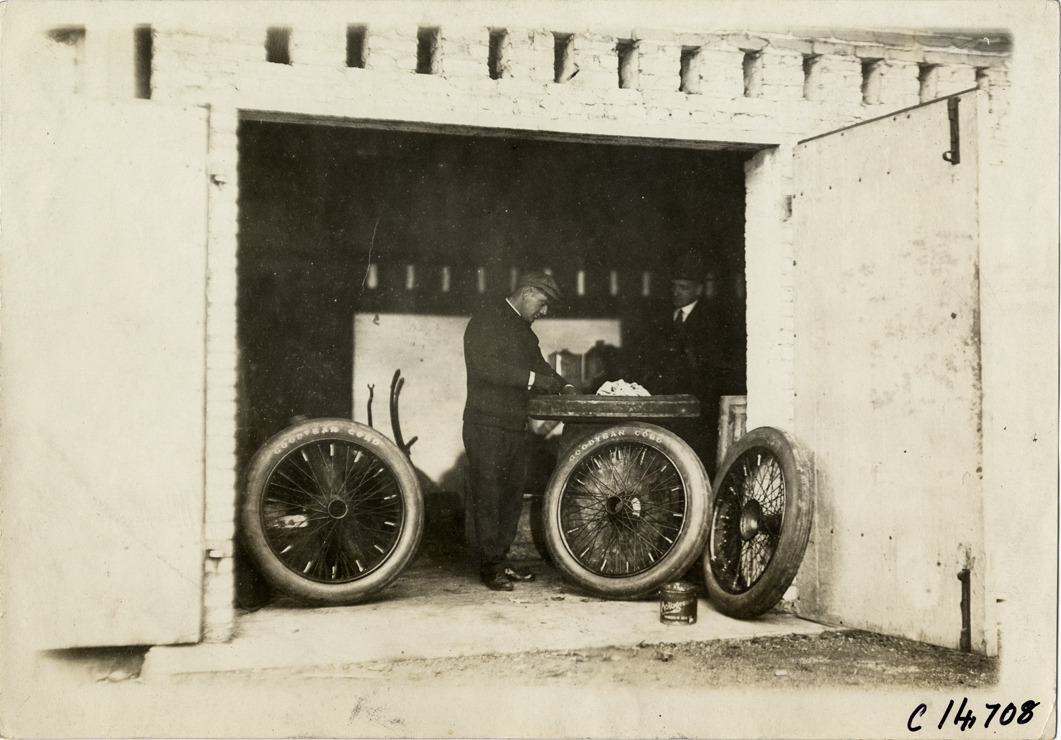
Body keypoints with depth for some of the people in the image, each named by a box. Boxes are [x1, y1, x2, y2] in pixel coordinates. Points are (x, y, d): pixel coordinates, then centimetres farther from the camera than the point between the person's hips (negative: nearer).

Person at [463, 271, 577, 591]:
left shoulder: (524, 330, 20)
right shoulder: (486, 321, -8)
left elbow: (539, 366, 20)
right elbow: (486, 367, -19)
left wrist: (563, 386, 1)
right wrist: (533, 379, -22)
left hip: (515, 426, 8)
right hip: (486, 424, -8)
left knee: (512, 495, 9)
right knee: (488, 496, -4)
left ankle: (501, 560, 16)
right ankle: (490, 565, 1)